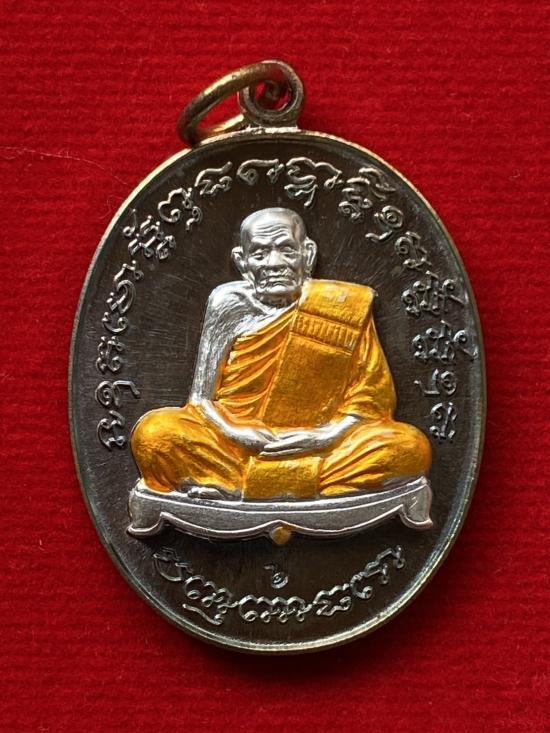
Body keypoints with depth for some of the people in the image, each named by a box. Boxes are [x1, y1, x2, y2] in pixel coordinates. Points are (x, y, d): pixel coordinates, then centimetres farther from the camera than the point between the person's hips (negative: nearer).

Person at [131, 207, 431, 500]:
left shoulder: (343, 307, 2)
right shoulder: (230, 304, 2)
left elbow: (371, 400, 4)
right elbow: (201, 398, 4)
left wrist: (326, 435, -14)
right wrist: (232, 431, -17)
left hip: (316, 456, 1)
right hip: (233, 450, 0)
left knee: (412, 447, -24)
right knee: (153, 432, -25)